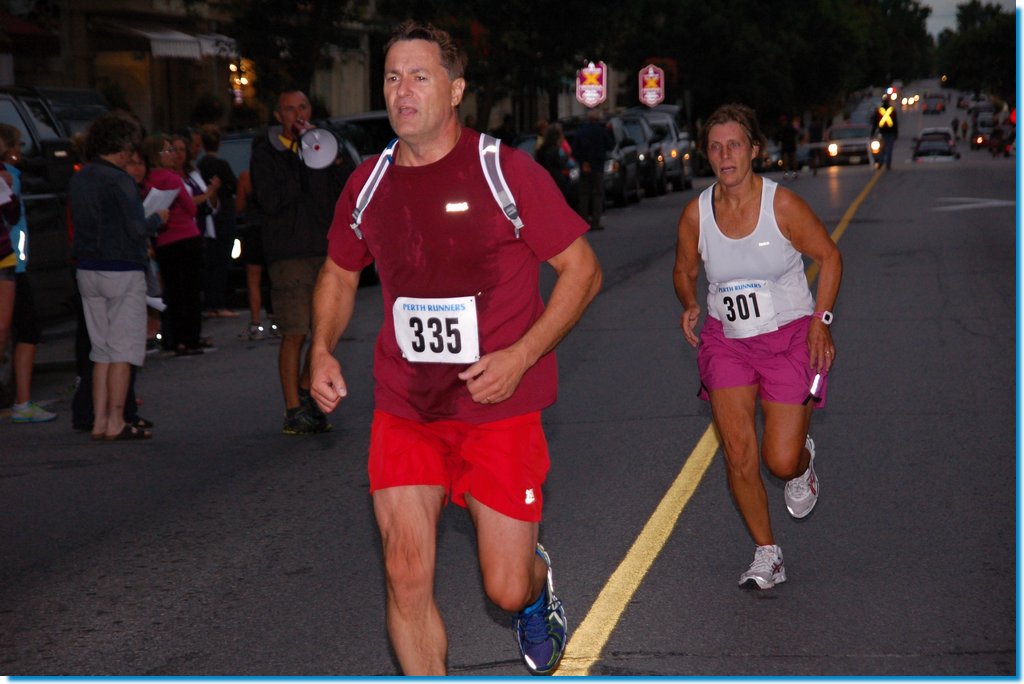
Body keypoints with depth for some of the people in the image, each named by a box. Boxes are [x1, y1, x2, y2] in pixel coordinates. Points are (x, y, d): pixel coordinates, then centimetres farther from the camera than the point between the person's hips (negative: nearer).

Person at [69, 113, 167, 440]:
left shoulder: (78, 180, 10)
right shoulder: (118, 180, -15)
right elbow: (137, 229, -18)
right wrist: (158, 218, 2)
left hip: (86, 270, 8)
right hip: (121, 271, -8)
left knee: (101, 349, 12)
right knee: (123, 349, -1)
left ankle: (100, 421, 11)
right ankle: (115, 422, -1)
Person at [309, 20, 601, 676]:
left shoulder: (507, 172, -9)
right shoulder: (368, 185, 4)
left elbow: (582, 270, -5)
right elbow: (339, 274, 21)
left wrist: (519, 357, -16)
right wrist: (323, 350, 3)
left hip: (499, 408, -3)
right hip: (404, 411, 3)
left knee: (507, 591, 2)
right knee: (407, 577, -5)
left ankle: (538, 580, 41)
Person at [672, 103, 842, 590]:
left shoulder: (782, 205, -13)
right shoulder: (696, 214, -5)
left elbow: (829, 257, -2)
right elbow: (684, 270, 12)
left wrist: (821, 321, -10)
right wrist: (690, 306, -8)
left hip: (789, 337, -2)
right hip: (727, 341, 3)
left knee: (782, 461, -6)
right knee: (737, 452, -8)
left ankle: (804, 462, 34)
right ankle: (767, 554, 9)